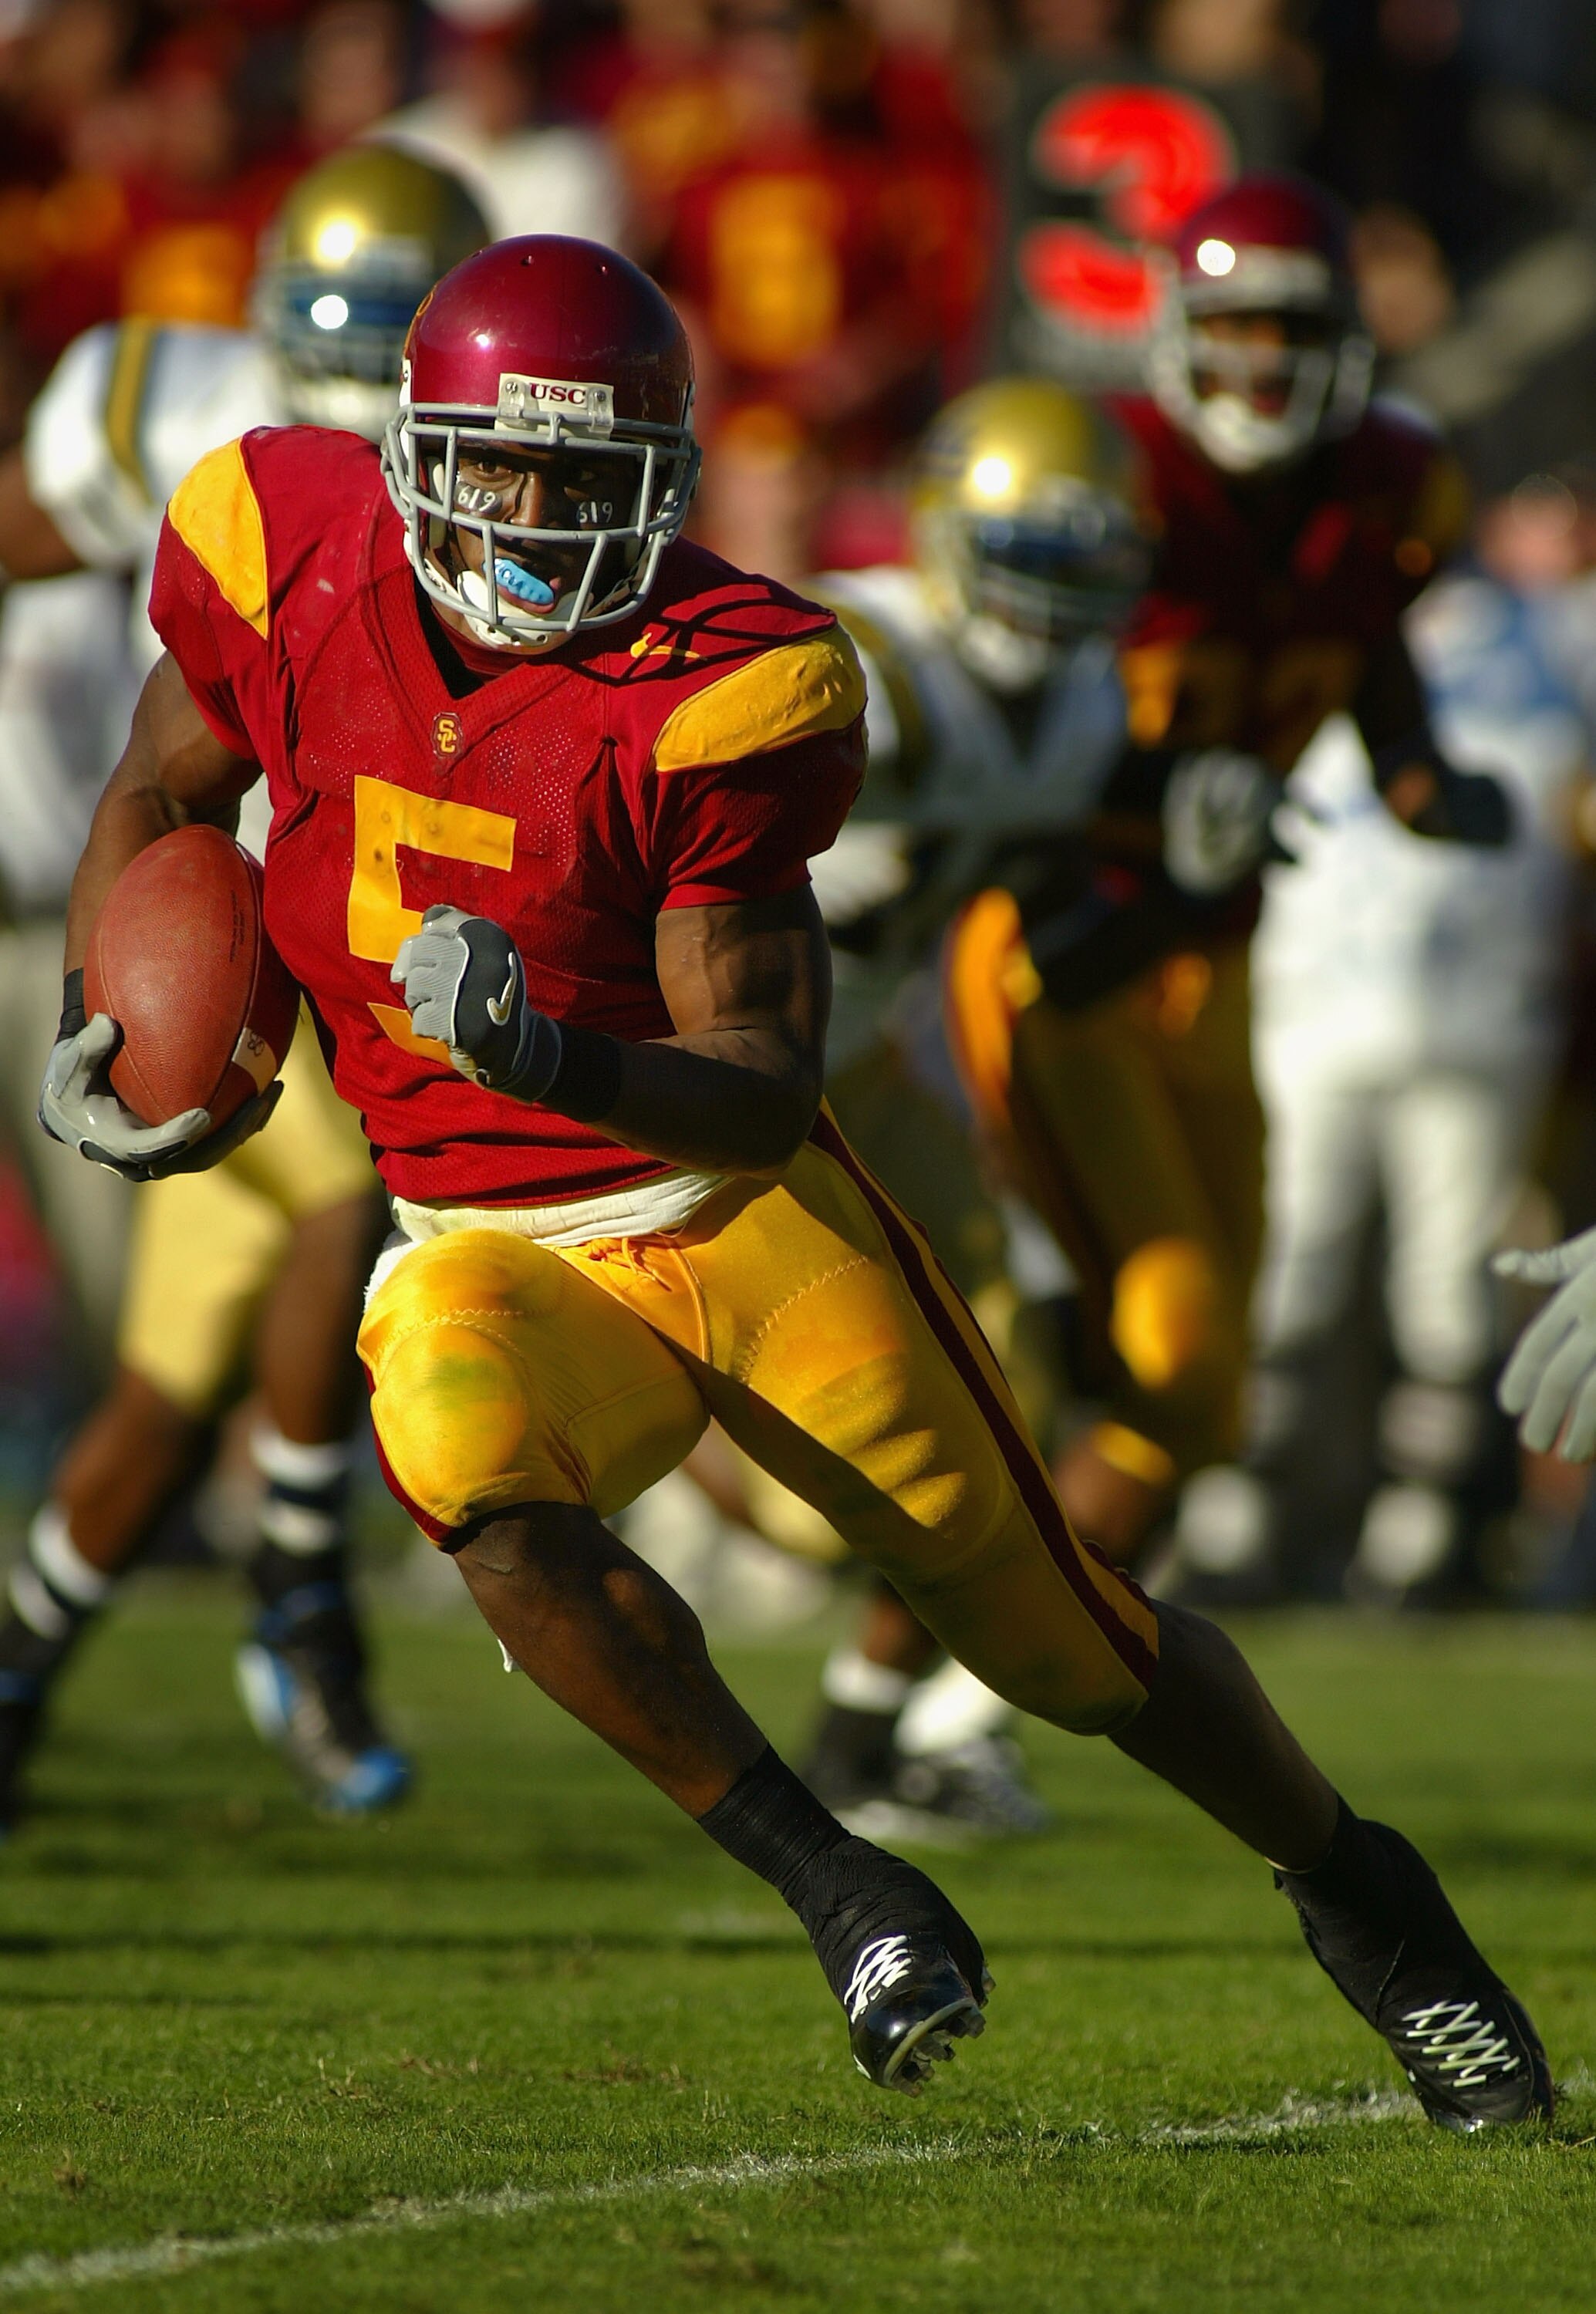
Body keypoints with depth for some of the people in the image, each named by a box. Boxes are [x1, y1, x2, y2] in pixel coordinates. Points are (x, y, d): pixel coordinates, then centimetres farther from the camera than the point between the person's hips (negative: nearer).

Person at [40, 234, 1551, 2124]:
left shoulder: (711, 696, -18)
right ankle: (839, 1893, -19)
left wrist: (555, 1062, -37)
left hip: (745, 1211, -2)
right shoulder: (289, 558, -8)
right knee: (481, 1479, -35)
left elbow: (765, 1092, -18)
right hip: (490, 1246, 2)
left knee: (1065, 1637, 4)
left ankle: (1357, 1892, 34)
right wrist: (89, 1032, -2)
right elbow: (159, 795, 12)